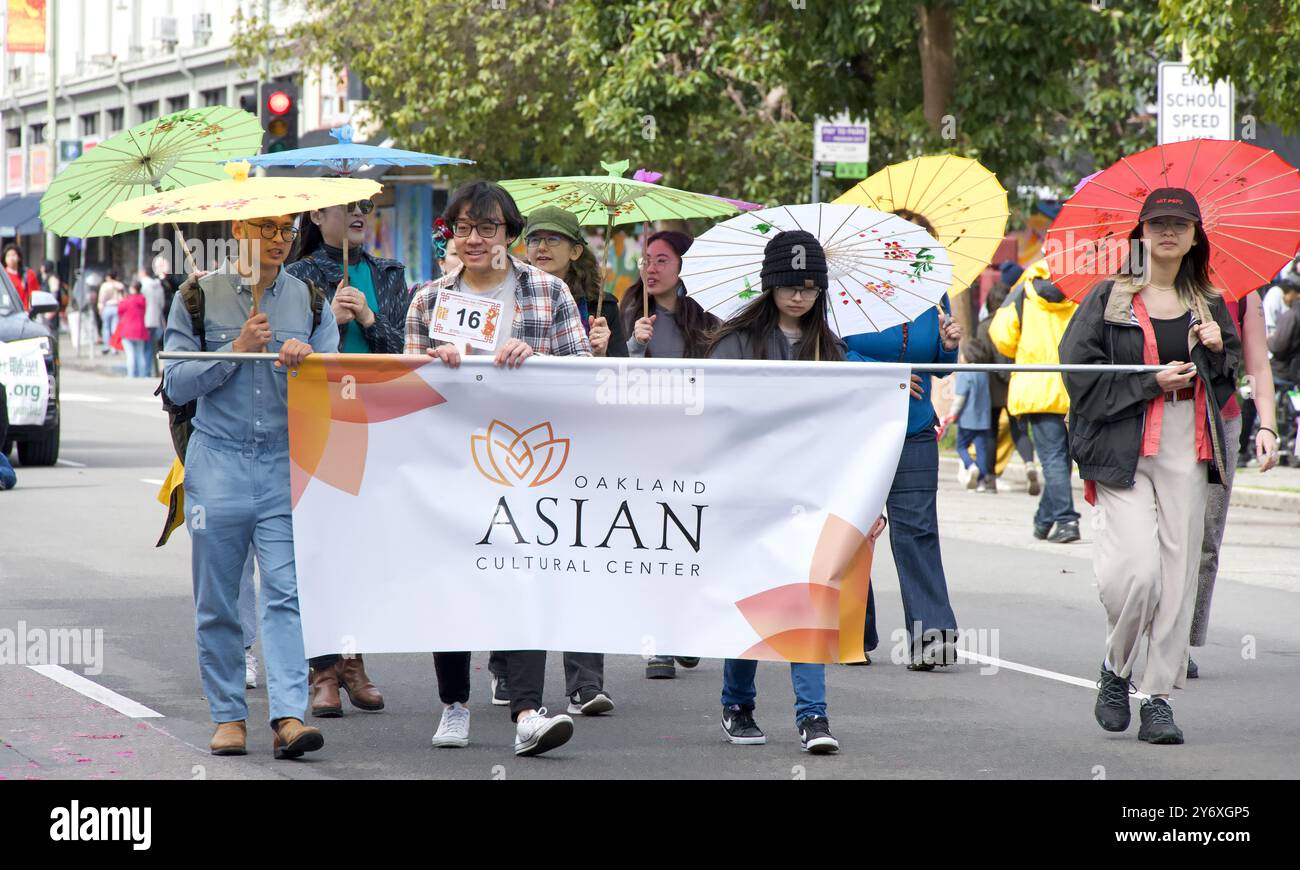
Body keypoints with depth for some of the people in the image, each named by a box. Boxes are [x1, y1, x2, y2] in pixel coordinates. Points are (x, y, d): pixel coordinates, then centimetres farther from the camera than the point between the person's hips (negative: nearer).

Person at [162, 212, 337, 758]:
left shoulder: (310, 300, 10)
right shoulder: (200, 296, 5)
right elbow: (176, 384, 0)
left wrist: (305, 362, -15)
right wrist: (236, 351, -10)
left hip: (287, 463, 0)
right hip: (218, 461, 0)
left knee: (286, 591, -10)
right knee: (216, 601, 4)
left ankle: (289, 717, -16)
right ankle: (228, 715, 13)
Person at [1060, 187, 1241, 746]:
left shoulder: (1209, 306, 15)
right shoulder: (1108, 298, 3)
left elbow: (1228, 381, 20)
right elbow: (1081, 372, -4)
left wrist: (1216, 351, -1)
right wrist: (1152, 382, -9)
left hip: (1188, 451, 4)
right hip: (1123, 446, -3)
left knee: (1179, 571, -1)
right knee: (1136, 568, -15)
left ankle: (1160, 697, 6)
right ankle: (1116, 670, 11)